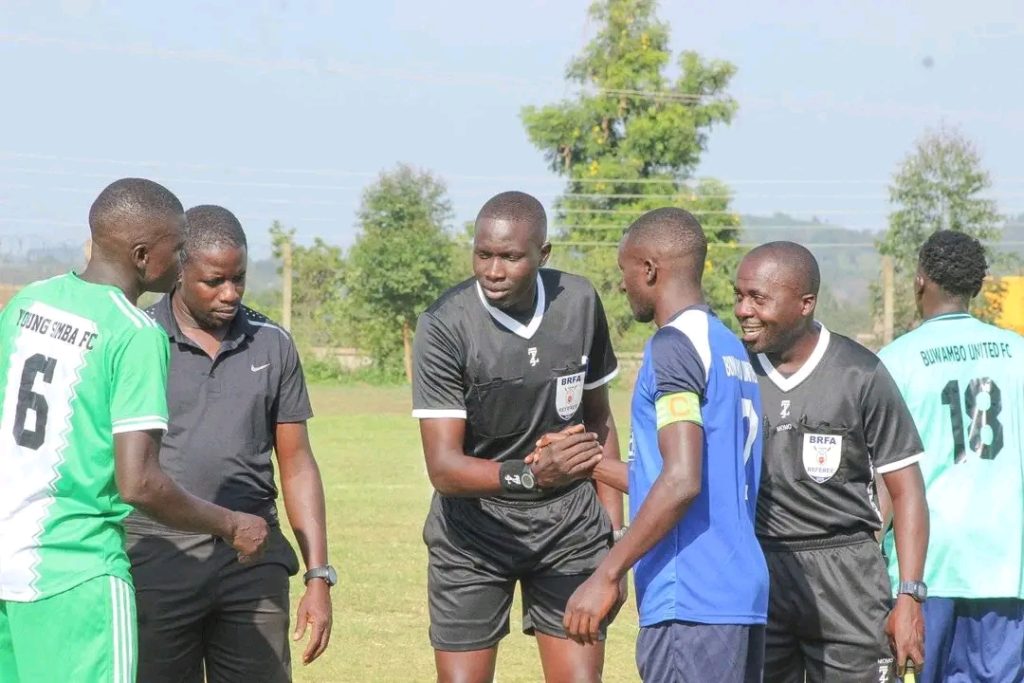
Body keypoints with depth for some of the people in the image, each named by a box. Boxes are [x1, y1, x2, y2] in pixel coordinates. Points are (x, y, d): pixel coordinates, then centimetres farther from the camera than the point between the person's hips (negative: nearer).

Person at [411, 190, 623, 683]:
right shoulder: (443, 327, -18)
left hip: (570, 528, 3)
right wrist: (532, 475, -41)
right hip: (473, 532, -3)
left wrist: (615, 534, 10)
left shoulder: (580, 303, -5)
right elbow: (442, 466, -24)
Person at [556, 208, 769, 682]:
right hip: (743, 595, 9)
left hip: (691, 606, -9)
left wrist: (607, 574, -17)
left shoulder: (675, 345, -10)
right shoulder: (730, 348, 18)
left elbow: (682, 482, -20)